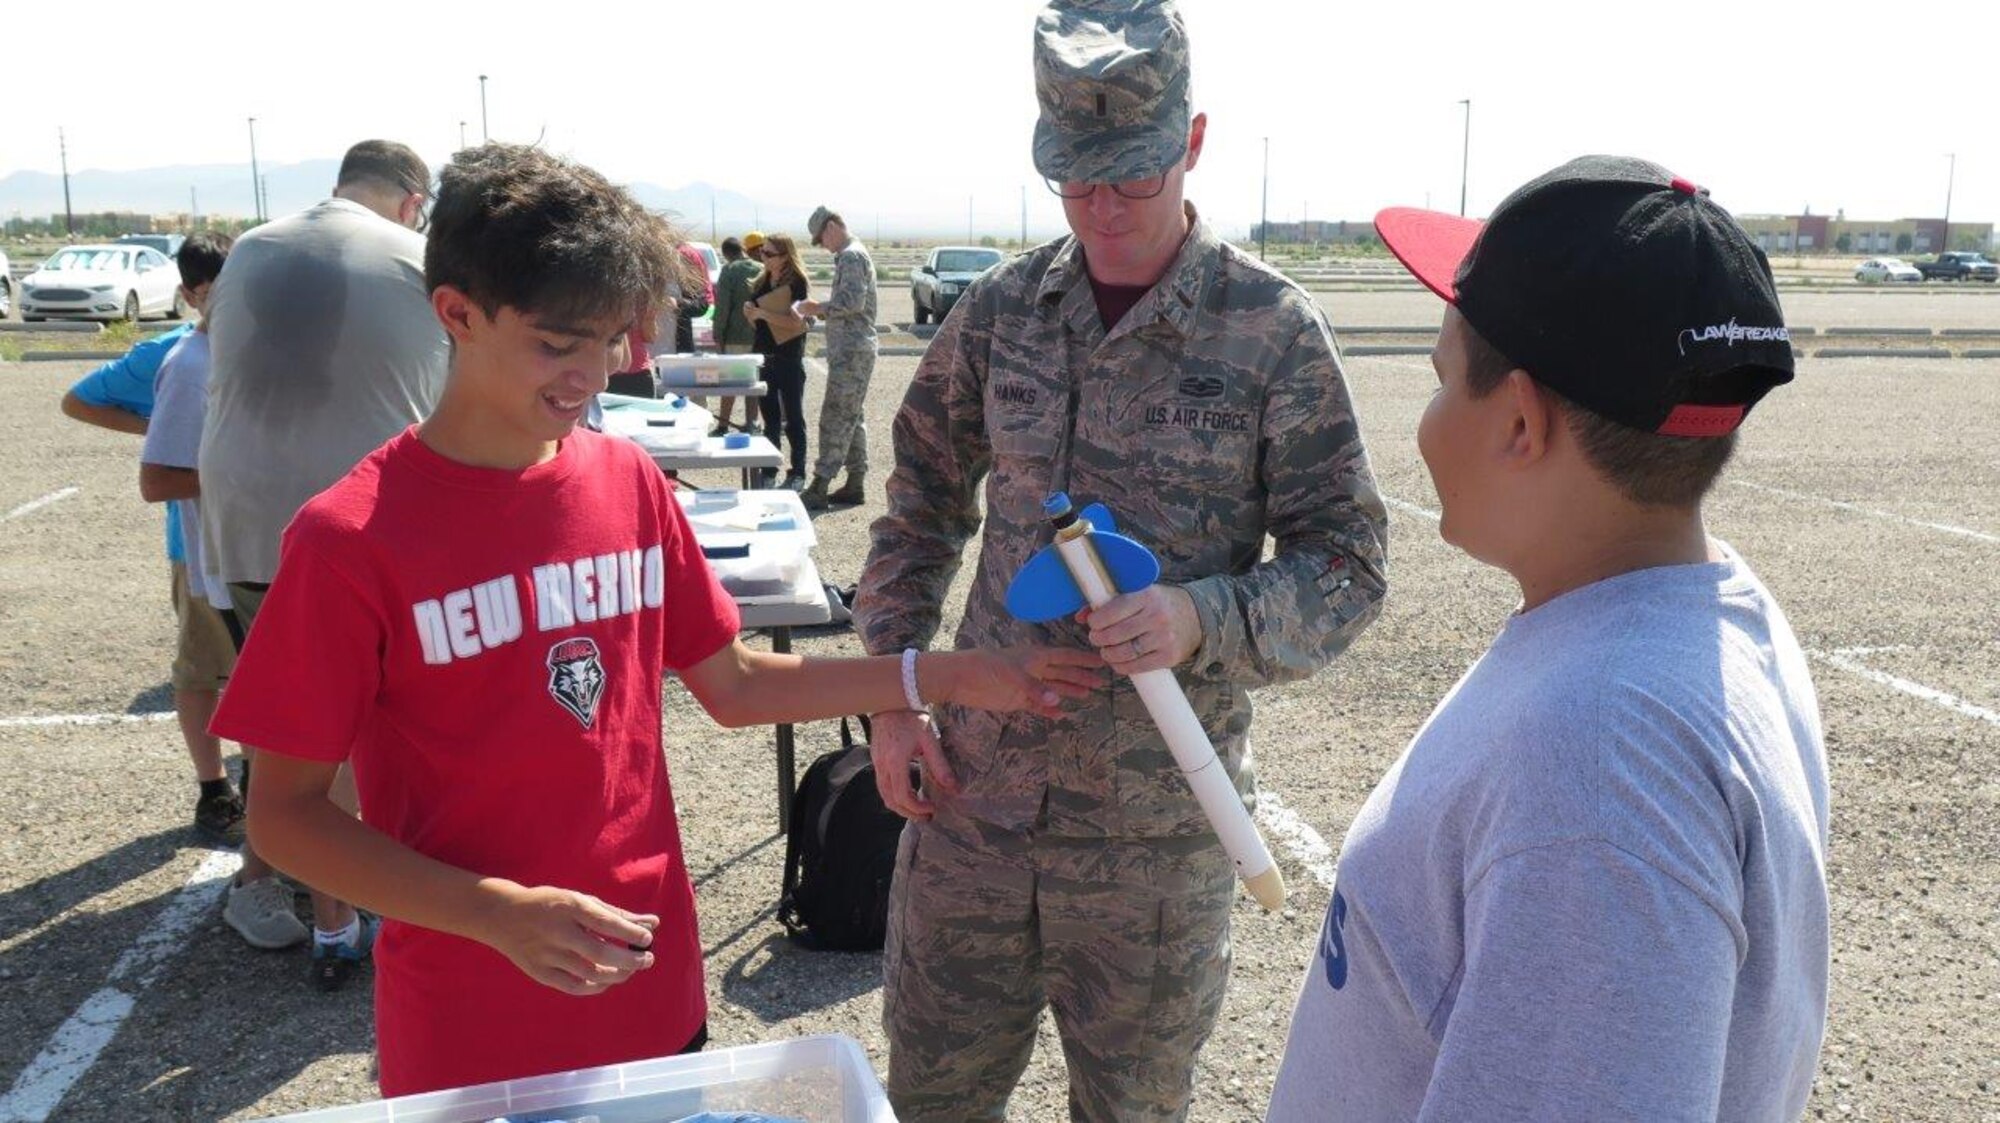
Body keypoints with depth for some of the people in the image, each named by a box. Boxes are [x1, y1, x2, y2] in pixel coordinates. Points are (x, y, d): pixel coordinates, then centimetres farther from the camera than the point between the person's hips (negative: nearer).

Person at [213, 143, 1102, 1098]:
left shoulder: (630, 482, -2)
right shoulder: (351, 541, -16)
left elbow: (730, 684, 7)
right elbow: (285, 815, -11)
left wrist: (948, 677, 0)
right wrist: (500, 914, -23)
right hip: (471, 1035, -4)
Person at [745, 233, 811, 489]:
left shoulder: (796, 283, -9)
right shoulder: (762, 282, 11)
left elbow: (796, 322, -19)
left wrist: (762, 313, -20)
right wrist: (750, 313, -3)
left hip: (789, 359, -7)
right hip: (764, 356, 7)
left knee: (793, 418, 0)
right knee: (769, 417, 11)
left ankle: (798, 473, 5)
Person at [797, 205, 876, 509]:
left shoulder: (850, 256, -13)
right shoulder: (855, 254, 20)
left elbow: (853, 301, -24)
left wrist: (819, 308, -12)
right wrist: (821, 311, 13)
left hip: (850, 351, -11)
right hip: (855, 349, 11)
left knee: (835, 418, -10)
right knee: (852, 417, 13)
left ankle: (820, 489, -9)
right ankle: (855, 484, 17)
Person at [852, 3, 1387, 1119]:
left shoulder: (1274, 329, -10)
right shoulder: (1001, 307, 1)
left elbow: (1348, 566, -7)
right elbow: (925, 497, 12)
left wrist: (1202, 620, -25)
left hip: (1157, 828, -3)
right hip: (971, 798, 3)